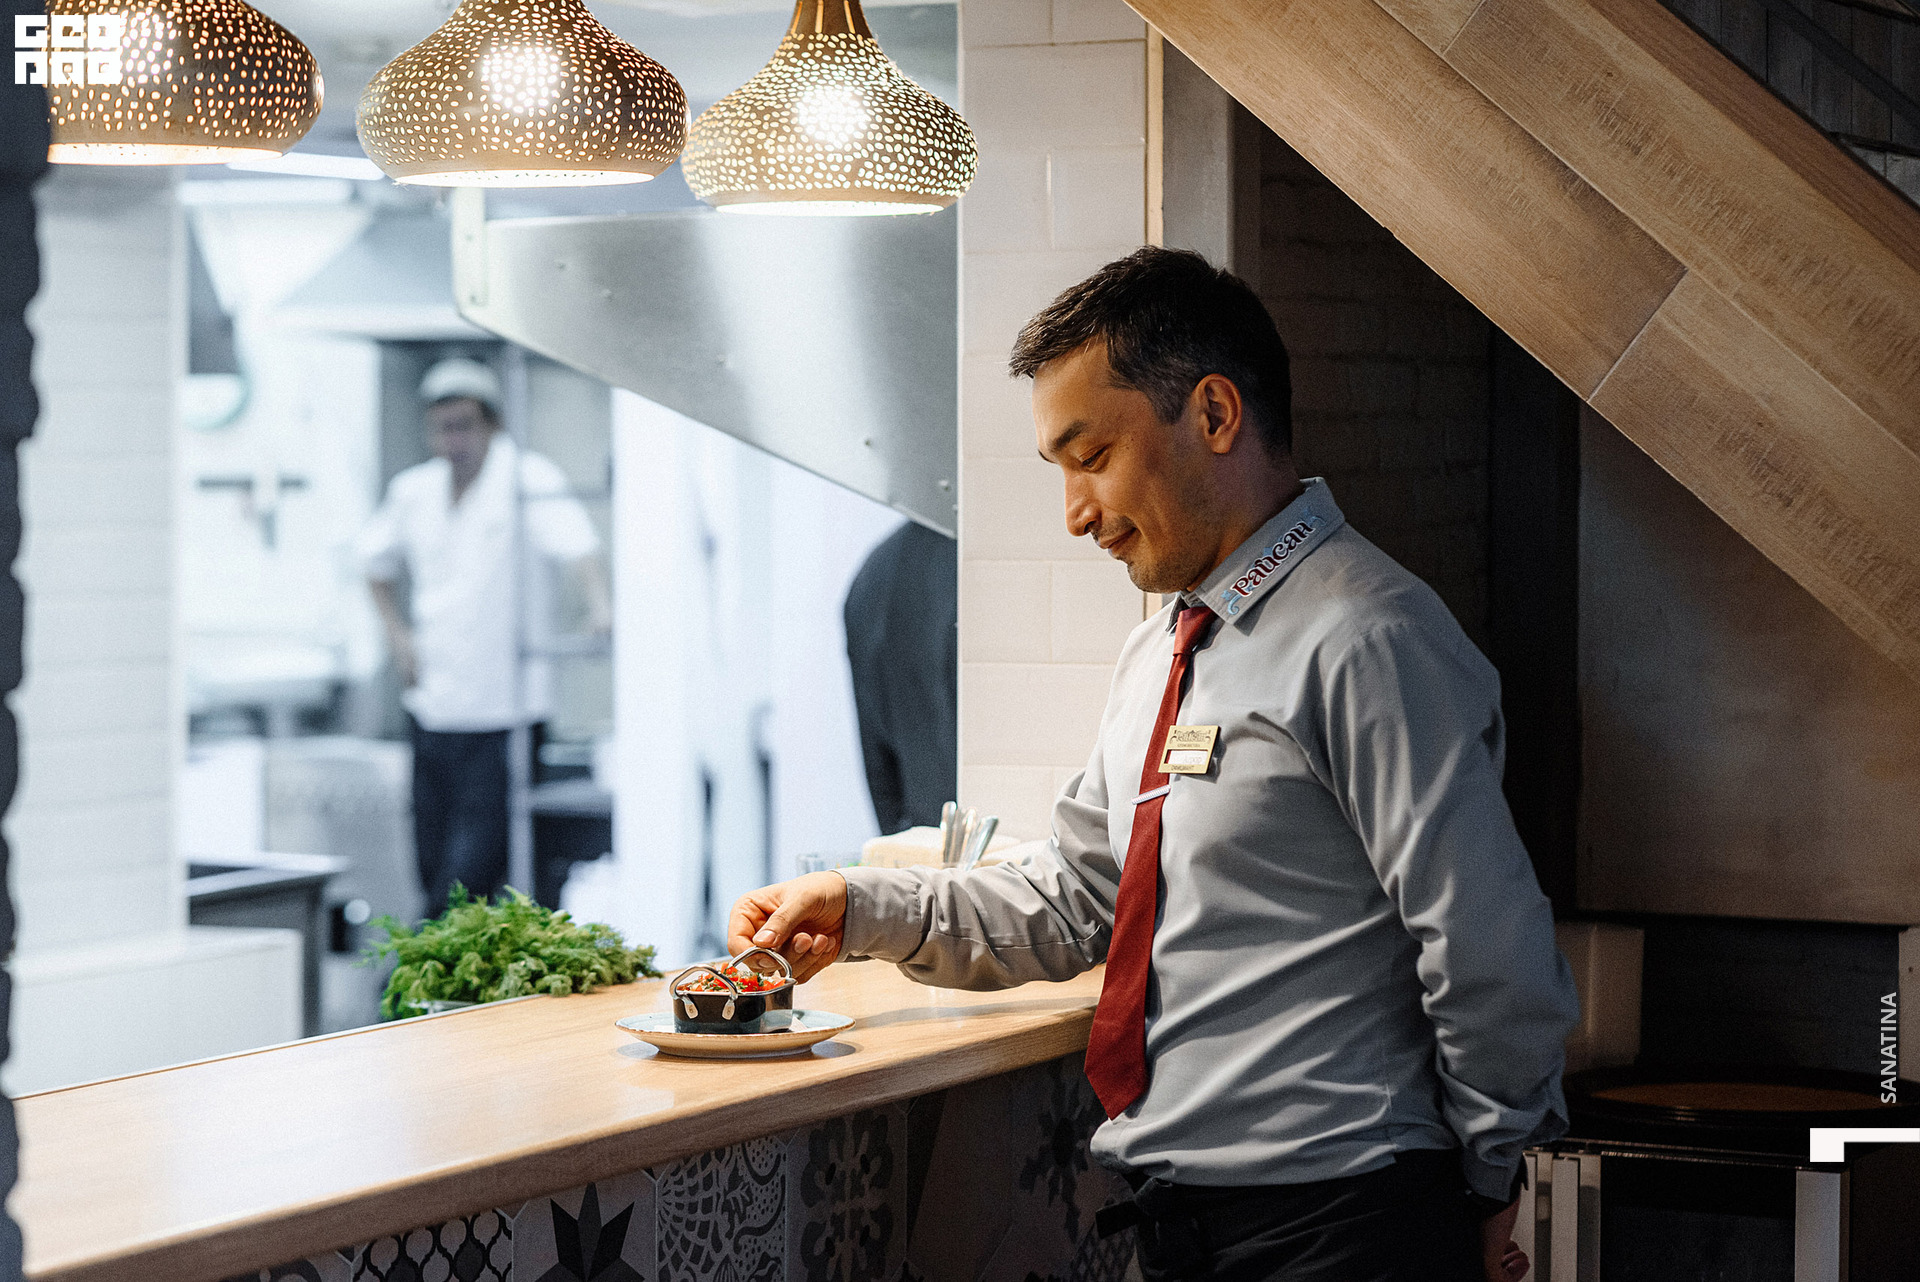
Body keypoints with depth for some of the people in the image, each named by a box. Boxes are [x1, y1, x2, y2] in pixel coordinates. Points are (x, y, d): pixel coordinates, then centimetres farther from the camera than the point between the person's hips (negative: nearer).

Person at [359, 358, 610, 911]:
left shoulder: (527, 479, -9)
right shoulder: (414, 490, 10)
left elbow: (575, 541, -25)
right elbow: (377, 561, 28)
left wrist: (599, 605, -44)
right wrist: (397, 632, 13)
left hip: (502, 705, -6)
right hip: (432, 703, 6)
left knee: (480, 840, -12)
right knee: (433, 856, 9)